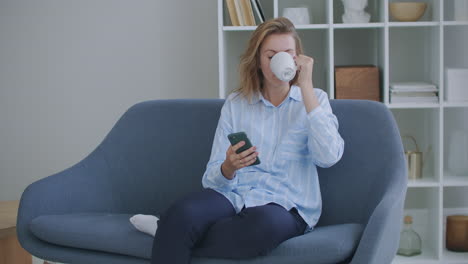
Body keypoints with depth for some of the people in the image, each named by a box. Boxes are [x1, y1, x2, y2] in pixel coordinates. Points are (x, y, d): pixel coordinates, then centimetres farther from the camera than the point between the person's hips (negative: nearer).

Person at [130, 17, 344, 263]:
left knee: (266, 222, -39)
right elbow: (213, 178, 6)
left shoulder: (313, 100, 8)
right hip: (234, 195, 1)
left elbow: (328, 156, -13)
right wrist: (228, 168, -19)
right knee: (182, 212, -35)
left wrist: (306, 86, -11)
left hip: (286, 206, 0)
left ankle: (169, 232, -18)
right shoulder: (236, 103, 11)